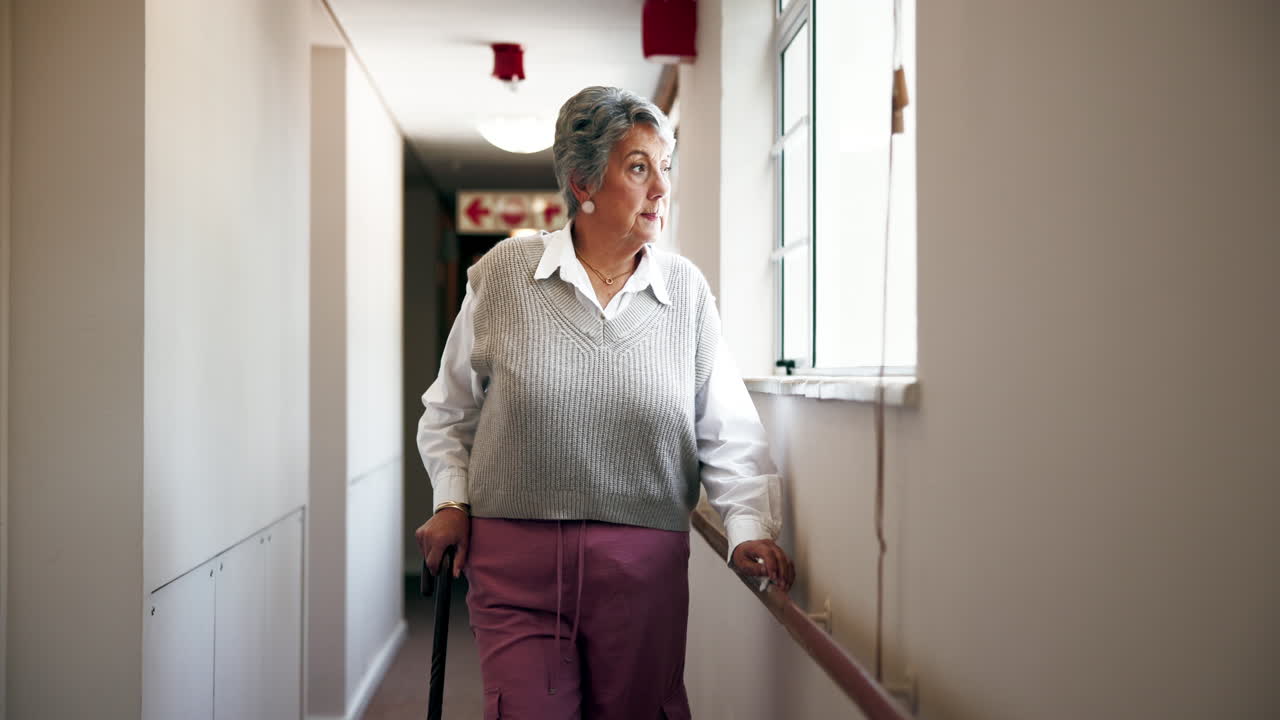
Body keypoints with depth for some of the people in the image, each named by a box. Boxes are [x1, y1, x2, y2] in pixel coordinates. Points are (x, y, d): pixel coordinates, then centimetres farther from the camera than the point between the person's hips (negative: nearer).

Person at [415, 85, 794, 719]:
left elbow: (728, 432, 1)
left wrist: (749, 526, -11)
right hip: (513, 554, -1)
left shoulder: (687, 291, 3)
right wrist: (453, 501, 4)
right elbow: (451, 407, 12)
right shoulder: (504, 273, 1)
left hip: (644, 562, 1)